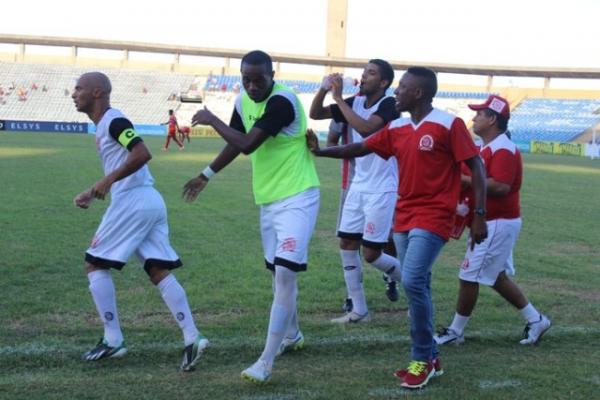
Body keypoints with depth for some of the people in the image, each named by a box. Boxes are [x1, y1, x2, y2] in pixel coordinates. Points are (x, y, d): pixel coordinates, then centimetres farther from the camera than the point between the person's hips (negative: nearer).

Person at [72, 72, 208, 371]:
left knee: (95, 265, 2)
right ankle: (192, 337, -4)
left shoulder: (114, 121, -9)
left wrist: (107, 181, -20)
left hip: (132, 201, -9)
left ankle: (113, 340, 4)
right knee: (160, 272, 4)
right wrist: (91, 193, 20)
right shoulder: (104, 125, 21)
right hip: (150, 202, 9)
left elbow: (142, 154, -23)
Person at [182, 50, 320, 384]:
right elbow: (236, 144, 22)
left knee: (285, 272, -16)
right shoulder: (244, 101, 5)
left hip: (298, 198, -8)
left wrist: (212, 119, -12)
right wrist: (206, 176, 29)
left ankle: (266, 362, -15)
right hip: (269, 199, 9)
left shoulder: (283, 100, -21)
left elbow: (247, 144, -27)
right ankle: (292, 335, 39)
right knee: (279, 272, 18)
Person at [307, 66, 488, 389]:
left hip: (433, 217, -7)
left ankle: (422, 359, -4)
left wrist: (479, 215, -14)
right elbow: (360, 148, 19)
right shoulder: (396, 128, 8)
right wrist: (321, 151, 14)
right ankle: (429, 358, 22)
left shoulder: (449, 124, -10)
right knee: (417, 285, 10)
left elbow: (476, 167, -9)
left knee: (412, 280, -19)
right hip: (403, 217, 7)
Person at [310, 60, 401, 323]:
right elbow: (315, 114, 5)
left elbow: (365, 128, -32)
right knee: (347, 244, 5)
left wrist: (339, 98, -27)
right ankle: (358, 310, 14)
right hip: (358, 186, 7)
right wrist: (324, 90, -12)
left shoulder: (389, 104, -15)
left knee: (371, 253, -5)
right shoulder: (355, 102, 5)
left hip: (381, 190, -7)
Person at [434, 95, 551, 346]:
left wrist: (465, 180, -23)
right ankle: (535, 320, 26)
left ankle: (456, 332, 6)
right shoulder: (487, 148, 14)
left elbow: (500, 186, -29)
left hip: (498, 224, -11)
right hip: (492, 223, 11)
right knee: (497, 277, 17)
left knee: (469, 276, -5)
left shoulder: (503, 150, -18)